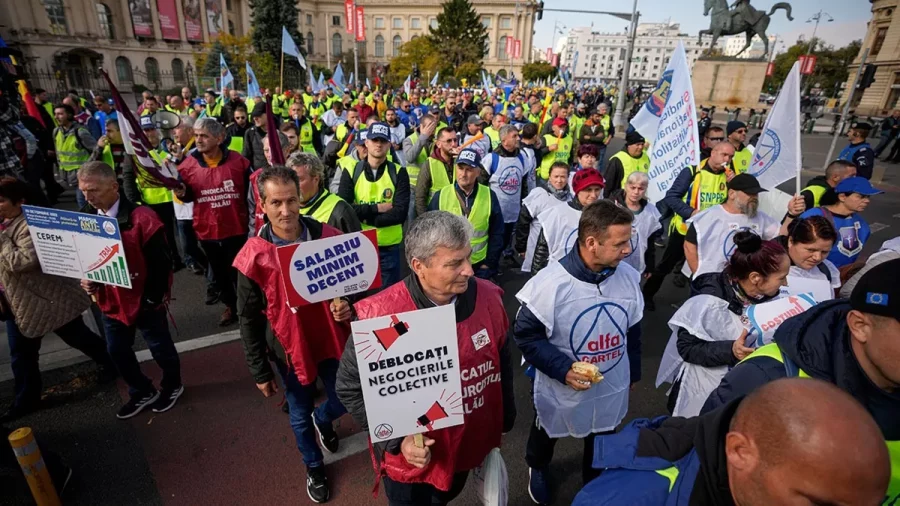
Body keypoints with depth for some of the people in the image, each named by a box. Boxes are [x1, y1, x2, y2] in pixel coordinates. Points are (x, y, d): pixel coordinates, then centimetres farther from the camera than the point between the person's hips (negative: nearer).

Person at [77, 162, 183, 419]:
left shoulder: (141, 217, -21)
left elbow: (161, 261, -19)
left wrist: (153, 297, -17)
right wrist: (87, 280, -6)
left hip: (144, 300, -6)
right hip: (110, 301, 7)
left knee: (160, 347, 11)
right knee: (117, 351, 17)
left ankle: (172, 386, 37)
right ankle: (143, 393, 38)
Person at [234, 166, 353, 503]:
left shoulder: (329, 238, -13)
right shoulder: (253, 256, -16)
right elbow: (249, 319, -7)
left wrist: (348, 305, -21)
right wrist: (259, 371, -2)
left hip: (333, 342, 1)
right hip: (289, 349, -1)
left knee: (345, 402, 18)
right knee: (300, 416, 19)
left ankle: (323, 420, 55)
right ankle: (314, 467, 49)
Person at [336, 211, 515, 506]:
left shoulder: (488, 297, -16)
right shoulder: (380, 316, -29)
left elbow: (501, 362, -1)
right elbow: (351, 388, -16)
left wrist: (504, 421, 8)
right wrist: (396, 440, -23)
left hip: (470, 446, 4)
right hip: (410, 461, -4)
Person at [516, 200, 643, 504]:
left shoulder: (629, 277, -12)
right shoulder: (550, 283, -29)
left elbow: (633, 331, 3)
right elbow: (526, 334, -20)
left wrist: (633, 373, 12)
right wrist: (563, 370, -29)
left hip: (613, 389, 3)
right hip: (561, 392, -3)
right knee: (546, 437, 27)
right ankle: (538, 469, 61)